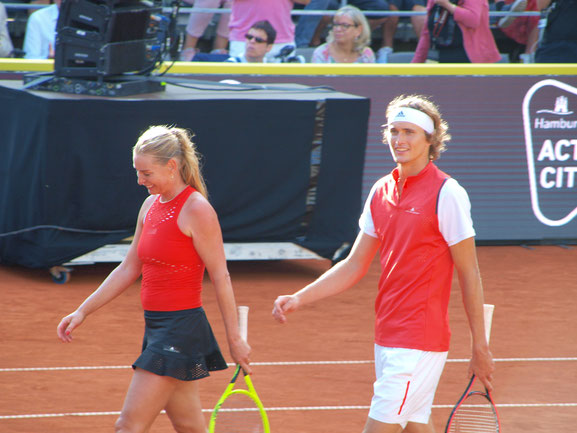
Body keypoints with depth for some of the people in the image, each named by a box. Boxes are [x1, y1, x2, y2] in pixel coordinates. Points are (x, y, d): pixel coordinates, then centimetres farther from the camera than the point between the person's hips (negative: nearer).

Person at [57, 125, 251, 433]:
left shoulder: (196, 210, -12)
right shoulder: (151, 206, 12)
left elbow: (221, 277, -11)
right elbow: (129, 268, 18)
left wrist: (234, 339, -11)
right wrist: (83, 311, 14)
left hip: (181, 328, -8)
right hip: (156, 327, 8)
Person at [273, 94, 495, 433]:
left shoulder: (446, 194, -10)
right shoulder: (381, 192, 10)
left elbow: (470, 275, -8)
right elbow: (355, 266, 15)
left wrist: (480, 348, -8)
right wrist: (300, 299, 4)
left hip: (419, 341, -7)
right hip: (387, 338, 7)